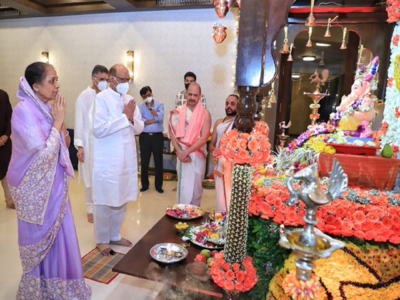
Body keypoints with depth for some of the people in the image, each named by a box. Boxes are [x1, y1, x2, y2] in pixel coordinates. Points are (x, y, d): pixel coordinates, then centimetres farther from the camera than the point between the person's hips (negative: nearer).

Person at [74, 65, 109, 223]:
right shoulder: (84, 96, -5)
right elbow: (79, 123, -7)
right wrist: (79, 146, -11)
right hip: (90, 144, -3)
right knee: (91, 178, 6)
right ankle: (91, 209, 22)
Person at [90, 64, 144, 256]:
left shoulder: (129, 99, 9)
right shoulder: (101, 98, -11)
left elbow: (139, 128, 10)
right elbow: (99, 129, -22)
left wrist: (132, 119, -11)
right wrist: (124, 117, -18)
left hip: (125, 159, 6)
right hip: (106, 160, -6)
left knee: (121, 200, 16)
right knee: (104, 202, 7)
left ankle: (115, 235, 34)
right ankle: (102, 240, 27)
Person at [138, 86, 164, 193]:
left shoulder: (159, 105, 3)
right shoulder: (140, 107, 4)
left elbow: (160, 117, -15)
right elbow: (140, 121, -12)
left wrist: (150, 107, -7)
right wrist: (155, 121, -12)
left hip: (157, 136, -1)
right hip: (145, 136, 1)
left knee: (158, 162, 5)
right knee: (144, 162, 7)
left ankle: (158, 186, 17)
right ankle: (144, 185, 23)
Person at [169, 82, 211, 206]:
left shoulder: (205, 114, -5)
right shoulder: (179, 112, 3)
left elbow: (204, 138, -13)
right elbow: (172, 133, -1)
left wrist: (187, 151, -16)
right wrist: (179, 152, -14)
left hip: (198, 155, -1)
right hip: (182, 154, 1)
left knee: (196, 186, 10)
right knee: (183, 185, 5)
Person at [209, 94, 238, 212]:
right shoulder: (218, 122, 15)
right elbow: (211, 145, 16)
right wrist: (215, 151, -6)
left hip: (233, 164, -5)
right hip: (219, 163, 5)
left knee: (231, 194, -6)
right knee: (220, 193, 10)